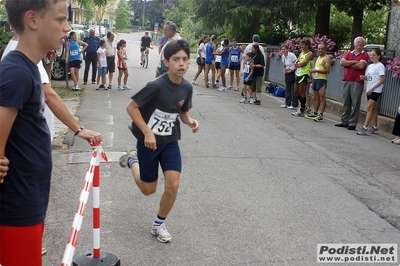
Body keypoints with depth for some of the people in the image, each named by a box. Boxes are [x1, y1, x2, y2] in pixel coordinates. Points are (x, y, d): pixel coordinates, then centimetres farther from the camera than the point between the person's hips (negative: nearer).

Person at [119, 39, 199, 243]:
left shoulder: (187, 88, -6)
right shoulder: (156, 86, -24)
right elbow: (131, 107, -18)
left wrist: (190, 121, -12)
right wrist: (147, 132, -23)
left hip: (170, 142, 4)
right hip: (149, 141, -4)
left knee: (173, 185, -8)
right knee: (148, 189, 10)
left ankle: (159, 225, 16)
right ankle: (132, 160, 41)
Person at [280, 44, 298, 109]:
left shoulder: (292, 55, -16)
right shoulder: (283, 56, 7)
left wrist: (291, 70, -16)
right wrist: (284, 75, 11)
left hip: (293, 73, -8)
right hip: (288, 73, 8)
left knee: (293, 89, -6)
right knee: (287, 89, 9)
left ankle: (294, 105, -1)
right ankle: (287, 103, 17)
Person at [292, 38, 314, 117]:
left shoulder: (310, 54, -9)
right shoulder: (301, 53, 17)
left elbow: (303, 64, -17)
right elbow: (296, 63, 10)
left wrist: (297, 64, -1)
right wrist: (299, 64, -9)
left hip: (304, 75, -9)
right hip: (298, 74, 9)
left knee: (302, 93, -4)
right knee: (296, 92, 13)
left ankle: (301, 111, 5)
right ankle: (303, 106, 30)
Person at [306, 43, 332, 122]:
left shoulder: (327, 58, -6)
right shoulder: (318, 57, 21)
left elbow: (327, 70, -14)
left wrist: (316, 70, -15)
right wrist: (312, 70, 10)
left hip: (322, 79, -9)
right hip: (315, 78, 9)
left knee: (322, 97, -11)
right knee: (316, 98, 12)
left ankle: (321, 115, -13)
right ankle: (315, 113, 18)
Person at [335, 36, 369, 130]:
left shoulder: (364, 55, 3)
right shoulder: (348, 54, 16)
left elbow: (361, 66, -13)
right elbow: (342, 62, 0)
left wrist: (348, 64, -2)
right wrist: (353, 62, -6)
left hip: (357, 82, -4)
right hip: (346, 80, 4)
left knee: (355, 103, -4)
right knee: (346, 102, 9)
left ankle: (353, 123, 0)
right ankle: (344, 121, 16)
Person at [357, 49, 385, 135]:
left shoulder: (380, 66, -7)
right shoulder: (370, 66, 15)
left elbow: (382, 80, -13)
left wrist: (372, 89, -18)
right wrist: (364, 77, -2)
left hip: (376, 90, -8)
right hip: (369, 90, 8)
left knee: (369, 107, -14)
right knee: (373, 108, 11)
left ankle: (364, 128, -17)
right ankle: (375, 127, 19)